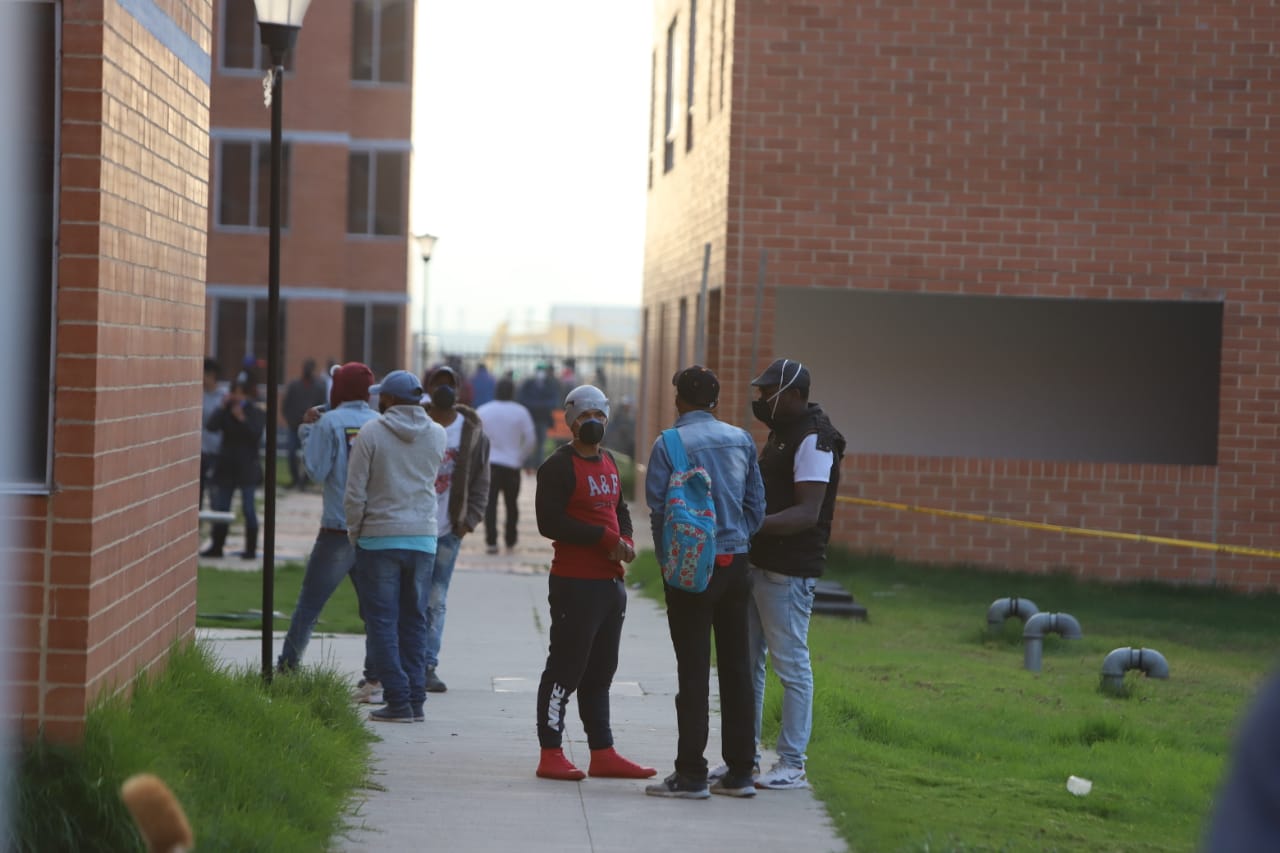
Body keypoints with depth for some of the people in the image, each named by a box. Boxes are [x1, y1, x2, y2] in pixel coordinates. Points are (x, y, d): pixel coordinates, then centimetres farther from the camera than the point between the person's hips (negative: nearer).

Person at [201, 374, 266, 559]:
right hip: (226, 465, 4)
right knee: (221, 507, 6)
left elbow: (256, 433, -17)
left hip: (247, 467, -4)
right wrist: (223, 408, -13)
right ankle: (217, 546, 12)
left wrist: (242, 419, -23)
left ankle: (251, 549, 4)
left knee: (248, 508, -1)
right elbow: (211, 426, -8)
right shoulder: (227, 411, 6)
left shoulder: (256, 413, -3)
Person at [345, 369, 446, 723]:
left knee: (382, 623, 1)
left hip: (379, 538, -4)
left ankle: (398, 701, -4)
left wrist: (355, 533, 6)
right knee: (414, 622, 10)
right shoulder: (437, 435, 4)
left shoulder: (371, 433, -9)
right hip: (423, 539, 4)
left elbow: (354, 494, -9)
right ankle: (416, 700, 7)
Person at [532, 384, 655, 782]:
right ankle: (551, 755, -1)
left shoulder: (609, 464, 17)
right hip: (575, 582, -9)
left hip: (611, 581, 9)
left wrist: (626, 541, 1)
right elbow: (550, 522, -18)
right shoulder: (558, 466, -9)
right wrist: (604, 538, -18)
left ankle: (603, 753, 18)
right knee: (566, 669, -6)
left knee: (600, 672, 13)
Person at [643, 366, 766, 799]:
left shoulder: (669, 445, -9)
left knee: (693, 670, -2)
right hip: (735, 564, 5)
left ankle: (691, 775, -1)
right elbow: (756, 505, 8)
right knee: (736, 667, 9)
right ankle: (739, 771, 12)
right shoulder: (742, 440, 6)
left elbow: (658, 508, -8)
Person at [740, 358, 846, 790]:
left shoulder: (813, 441, -15)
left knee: (790, 663, -5)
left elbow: (807, 513, -23)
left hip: (789, 571, -10)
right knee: (746, 660, 13)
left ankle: (792, 765, 0)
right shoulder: (779, 434, 16)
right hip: (759, 564, 10)